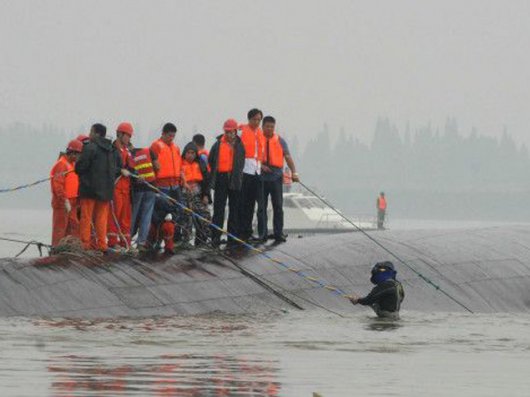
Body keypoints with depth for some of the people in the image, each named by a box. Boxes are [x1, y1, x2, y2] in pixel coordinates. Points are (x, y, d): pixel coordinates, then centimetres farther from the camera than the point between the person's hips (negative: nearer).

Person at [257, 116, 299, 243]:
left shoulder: (280, 141, 8)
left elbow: (287, 156, 1)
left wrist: (294, 172, -11)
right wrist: (260, 165, -14)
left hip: (276, 177, 1)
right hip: (261, 177, -1)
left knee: (278, 207, 0)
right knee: (261, 207, 2)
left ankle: (279, 234, 3)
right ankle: (262, 234, 7)